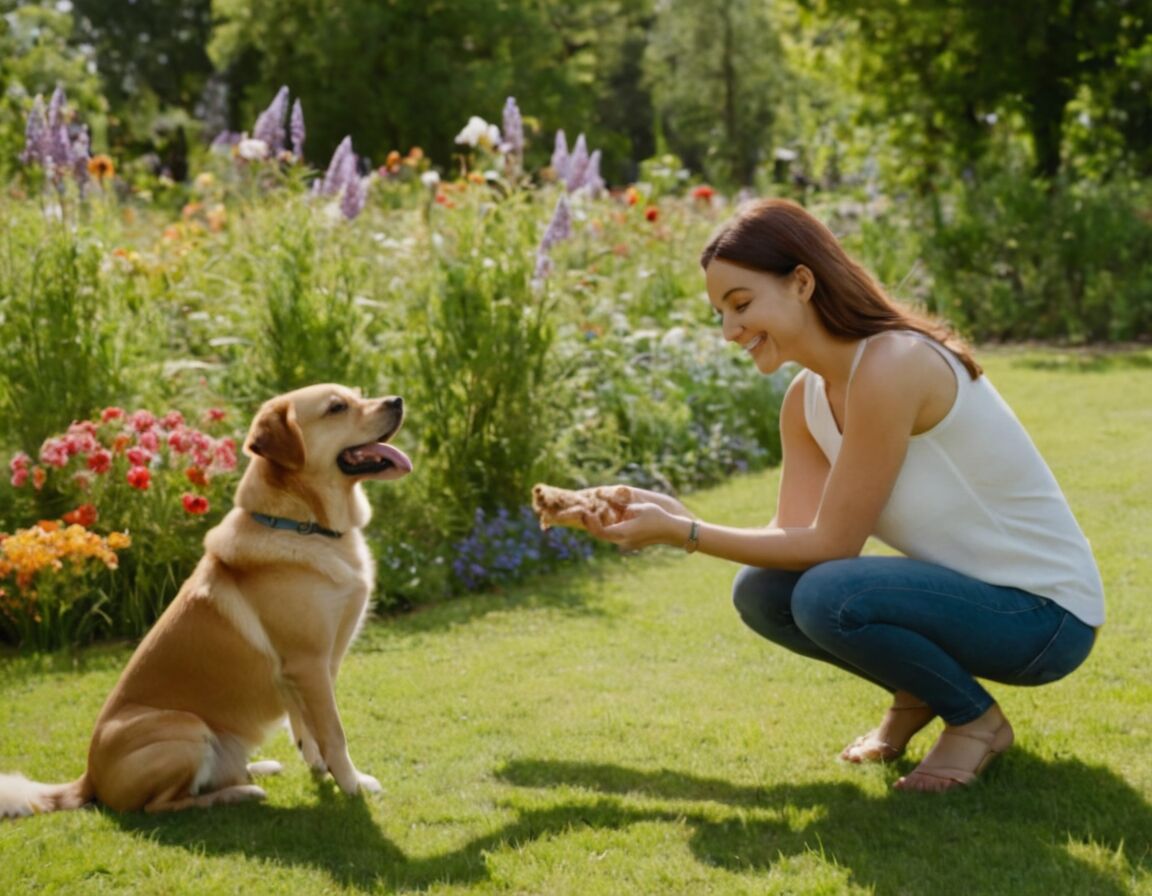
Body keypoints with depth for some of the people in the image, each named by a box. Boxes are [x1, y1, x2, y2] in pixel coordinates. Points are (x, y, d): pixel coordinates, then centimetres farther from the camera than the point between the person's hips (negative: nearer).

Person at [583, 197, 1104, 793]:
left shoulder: (891, 365, -24)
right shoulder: (806, 399, 3)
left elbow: (832, 544, -22)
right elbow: (793, 536, -3)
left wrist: (681, 533, -20)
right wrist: (673, 518, -15)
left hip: (1045, 613, -8)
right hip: (960, 589, 8)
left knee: (829, 597, -29)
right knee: (761, 591, -6)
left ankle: (976, 718, -3)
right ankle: (915, 693, 15)